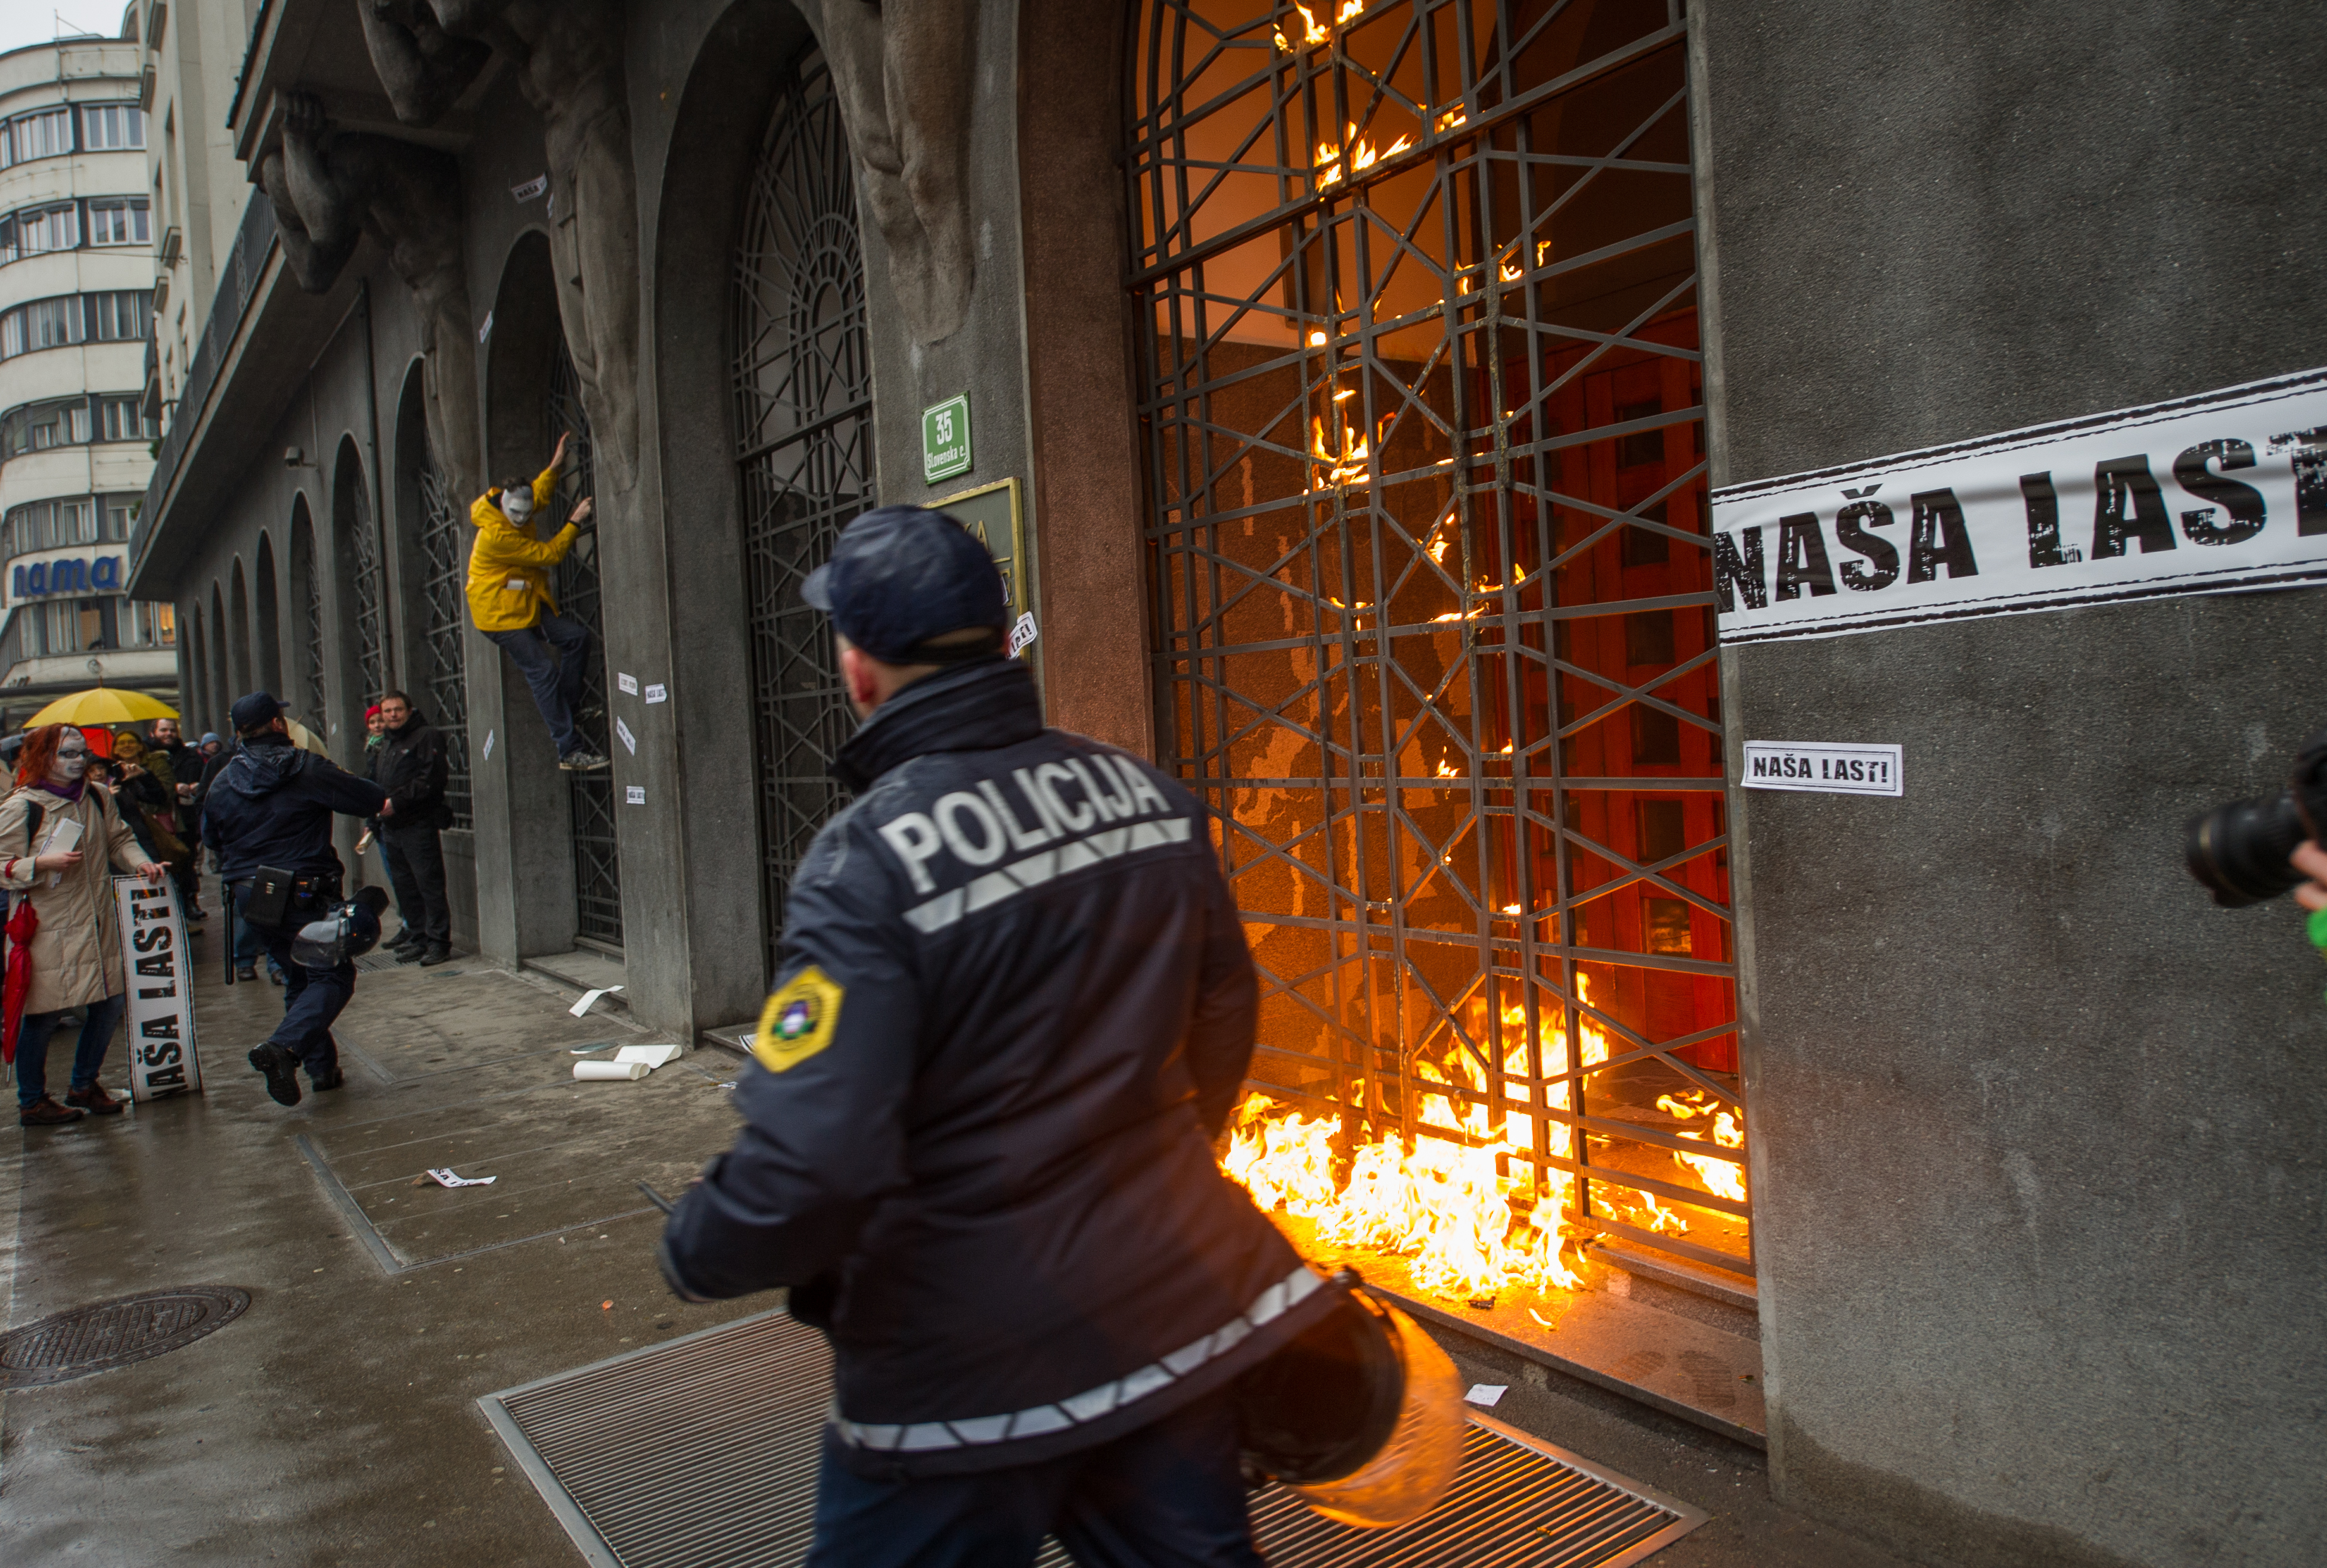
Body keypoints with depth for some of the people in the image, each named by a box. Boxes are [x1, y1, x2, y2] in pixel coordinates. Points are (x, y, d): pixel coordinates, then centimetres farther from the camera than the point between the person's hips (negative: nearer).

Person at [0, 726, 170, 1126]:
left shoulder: (98, 799, 7)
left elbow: (119, 839, 17)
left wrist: (140, 862, -1)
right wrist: (45, 862, -24)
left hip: (98, 924, 6)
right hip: (48, 930, -6)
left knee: (110, 1003, 8)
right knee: (44, 1014, 1)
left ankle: (84, 1085, 28)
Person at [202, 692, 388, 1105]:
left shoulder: (224, 782, 6)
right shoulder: (309, 769, -10)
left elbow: (210, 835, 19)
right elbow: (373, 801, -7)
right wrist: (383, 800, 15)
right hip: (303, 896, -6)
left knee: (298, 979, 18)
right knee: (333, 976, -2)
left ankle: (322, 1065, 19)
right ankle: (283, 1047, -24)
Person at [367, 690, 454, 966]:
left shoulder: (426, 736, -5)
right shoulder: (384, 744, 21)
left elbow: (430, 779, -15)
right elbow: (376, 782, 27)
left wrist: (397, 801, -18)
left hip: (418, 826, -8)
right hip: (391, 827, 8)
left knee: (429, 884, -7)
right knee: (404, 886, 10)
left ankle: (438, 941, -4)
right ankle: (417, 937, 17)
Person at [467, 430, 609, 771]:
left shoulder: (508, 509, 0)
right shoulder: (497, 535, -28)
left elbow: (539, 496, 22)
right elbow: (549, 554, -23)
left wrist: (555, 467, 10)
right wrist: (575, 523, -15)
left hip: (527, 606, 9)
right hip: (501, 615, -9)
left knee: (576, 636, 1)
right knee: (543, 672, -13)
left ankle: (563, 708, 9)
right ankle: (569, 750, -12)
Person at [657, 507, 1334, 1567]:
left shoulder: (870, 859, -22)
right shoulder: (1151, 795, -4)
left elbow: (814, 1169, -28)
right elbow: (1223, 1014, 8)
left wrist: (693, 1254, -6)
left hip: (969, 1373, -5)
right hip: (1177, 1318, 5)